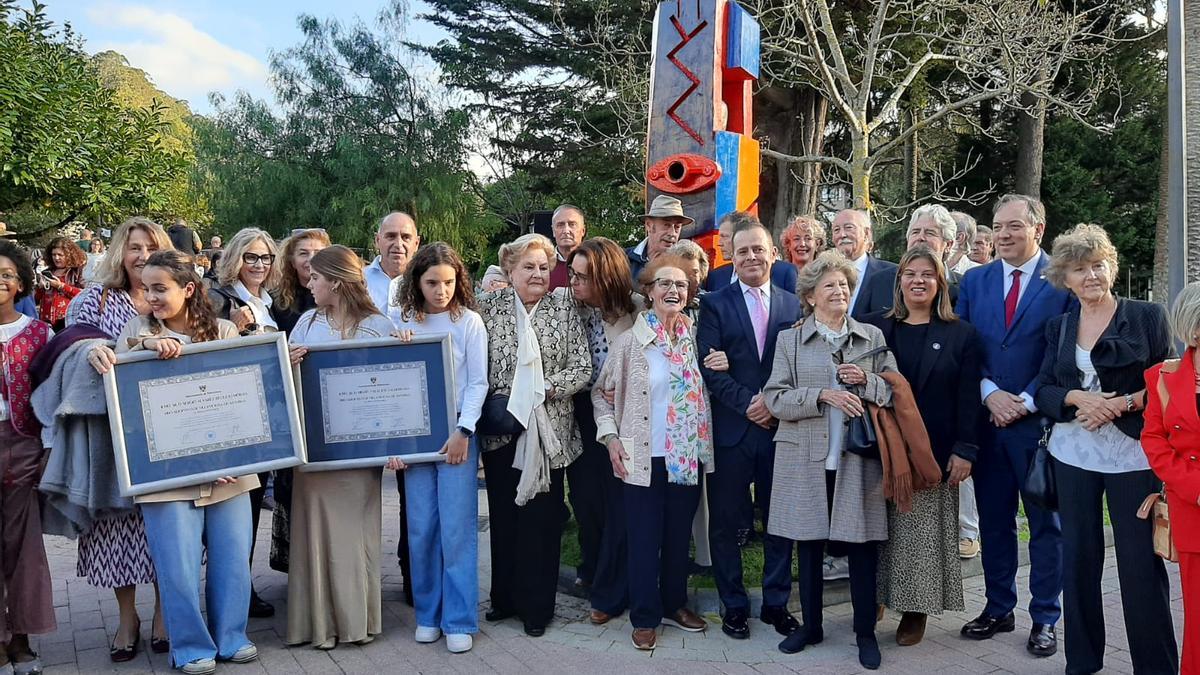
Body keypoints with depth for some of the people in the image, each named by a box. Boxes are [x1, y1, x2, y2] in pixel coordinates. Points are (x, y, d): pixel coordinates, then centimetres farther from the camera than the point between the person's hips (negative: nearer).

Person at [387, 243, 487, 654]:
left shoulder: (469, 322, 0)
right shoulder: (400, 322, 4)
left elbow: (478, 382, -2)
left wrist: (463, 431, -9)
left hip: (456, 432, -2)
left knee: (457, 527, -2)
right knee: (421, 527, 5)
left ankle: (459, 620, 6)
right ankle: (428, 614, 18)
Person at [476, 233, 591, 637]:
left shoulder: (564, 309, -1)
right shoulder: (489, 307, 1)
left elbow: (583, 369, -4)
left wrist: (544, 388, -14)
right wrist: (492, 404, -11)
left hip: (547, 431, -1)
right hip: (500, 429, 2)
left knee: (541, 518, 4)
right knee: (503, 515, 12)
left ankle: (537, 605, 19)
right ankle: (505, 597, 28)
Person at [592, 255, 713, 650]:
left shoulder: (695, 337, 4)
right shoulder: (631, 340, -6)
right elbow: (602, 393, 0)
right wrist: (611, 436, -9)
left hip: (689, 456, 4)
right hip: (644, 457, -4)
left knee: (679, 535, 14)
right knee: (645, 538, 3)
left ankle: (674, 604, 31)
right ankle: (645, 617, 17)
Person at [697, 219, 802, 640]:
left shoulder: (794, 305, 9)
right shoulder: (715, 304, 2)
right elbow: (708, 366, -7)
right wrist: (748, 403, -14)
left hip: (780, 428, 2)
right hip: (731, 430, -2)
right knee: (727, 523, 6)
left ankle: (776, 603, 25)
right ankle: (734, 606, 20)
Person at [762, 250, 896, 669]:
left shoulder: (873, 336, 8)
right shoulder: (789, 339, 4)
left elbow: (896, 392, 5)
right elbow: (775, 400, -4)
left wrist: (866, 380, -14)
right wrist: (822, 395, -17)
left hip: (859, 457, 0)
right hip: (806, 459, 0)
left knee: (862, 547, 3)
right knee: (808, 545, 9)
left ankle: (865, 632, 19)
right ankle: (811, 626, 26)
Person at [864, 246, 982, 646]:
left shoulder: (960, 334, 2)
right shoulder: (875, 328, 5)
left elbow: (968, 398, -2)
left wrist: (965, 450, -7)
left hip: (934, 452, -1)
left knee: (924, 531, 3)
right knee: (884, 530, 7)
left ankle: (916, 610, 14)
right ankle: (875, 599, 20)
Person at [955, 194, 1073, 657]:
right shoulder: (974, 281, 8)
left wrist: (1027, 402, -12)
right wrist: (990, 393, -9)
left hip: (1041, 418, -3)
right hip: (987, 418, 4)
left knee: (1046, 523, 8)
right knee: (993, 520, 12)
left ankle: (1045, 619, 19)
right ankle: (998, 609, 25)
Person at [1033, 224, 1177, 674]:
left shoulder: (1147, 316, 1)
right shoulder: (1058, 327, 11)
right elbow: (1044, 390, 7)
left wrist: (1122, 403, -16)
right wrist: (1077, 397, -12)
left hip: (1132, 454, -3)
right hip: (1073, 454, 3)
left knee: (1140, 561, -4)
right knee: (1078, 557, 8)